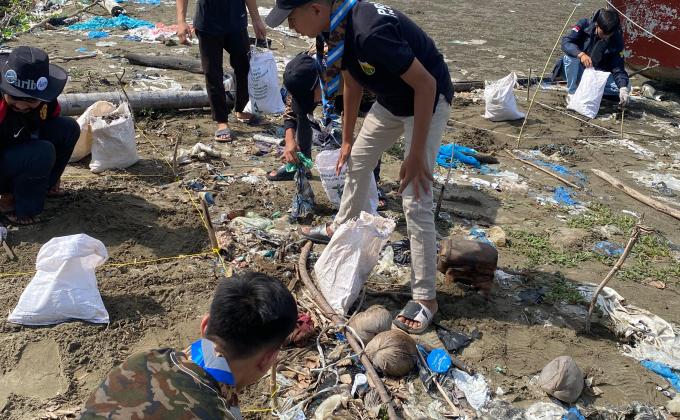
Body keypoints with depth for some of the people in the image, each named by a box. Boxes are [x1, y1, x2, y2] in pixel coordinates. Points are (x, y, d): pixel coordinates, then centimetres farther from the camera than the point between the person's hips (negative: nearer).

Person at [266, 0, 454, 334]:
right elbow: (352, 83, 7)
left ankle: (425, 298, -1)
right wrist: (347, 138, 16)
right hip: (390, 100, 9)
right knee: (357, 161, 21)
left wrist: (416, 156, -26)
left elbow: (426, 84, -31)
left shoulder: (369, 32, -36)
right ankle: (342, 228, 47)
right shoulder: (335, 27, -8)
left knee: (415, 200, -11)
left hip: (427, 101, -9)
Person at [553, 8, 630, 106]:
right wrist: (580, 54, -45)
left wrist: (623, 88, -33)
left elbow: (618, 68, -15)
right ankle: (573, 93, -19)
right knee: (570, 57, -34)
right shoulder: (584, 24, -16)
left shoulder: (617, 40, -14)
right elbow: (565, 42, -26)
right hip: (579, 69, -1)